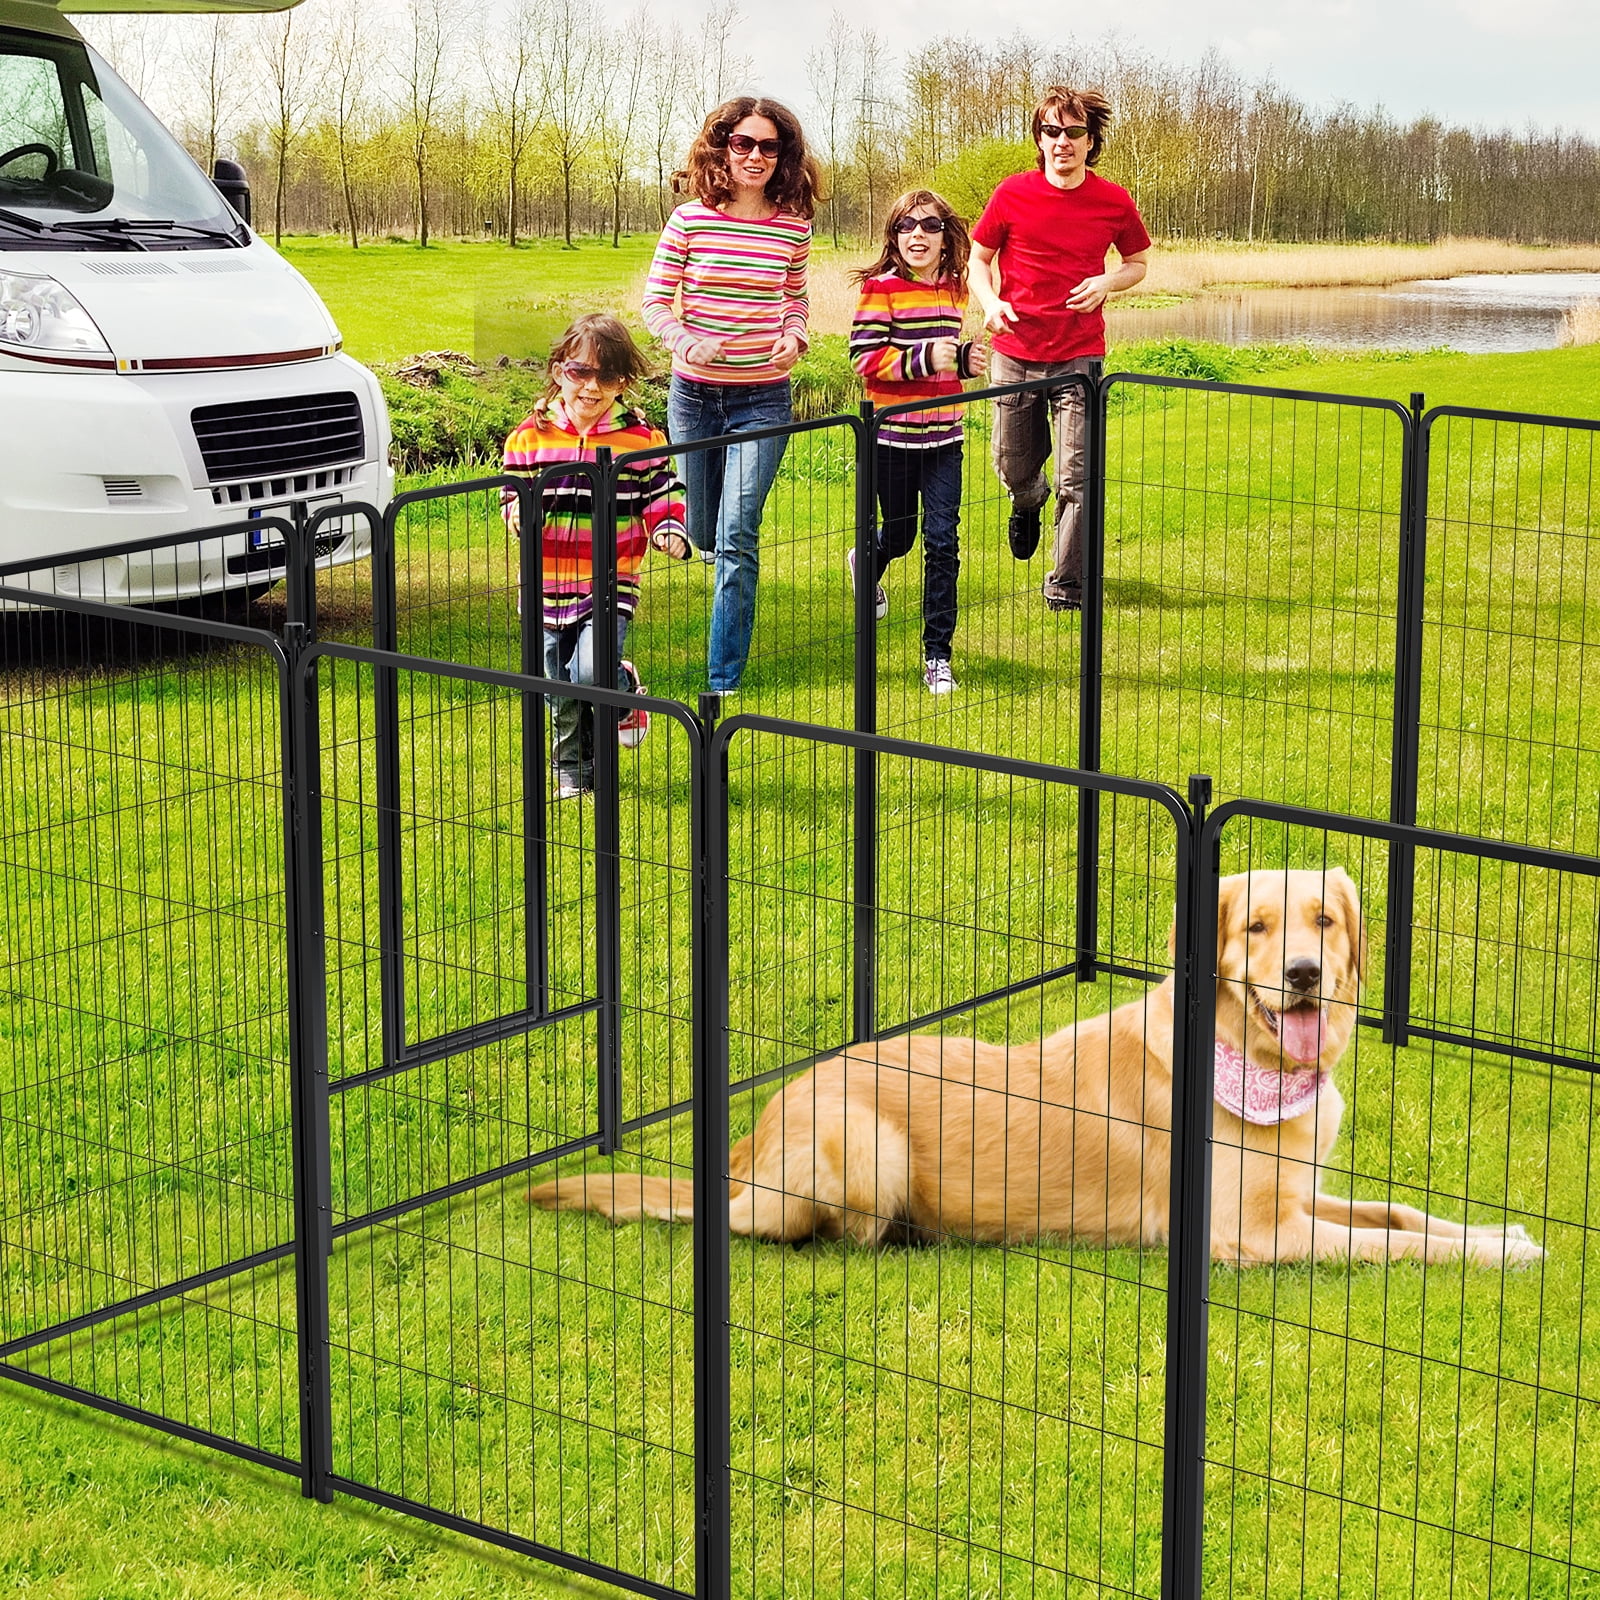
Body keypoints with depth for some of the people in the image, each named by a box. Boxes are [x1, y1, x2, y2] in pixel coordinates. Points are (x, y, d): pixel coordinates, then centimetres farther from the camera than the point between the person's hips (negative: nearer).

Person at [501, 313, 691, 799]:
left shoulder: (640, 438, -3)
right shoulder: (531, 435, -1)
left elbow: (663, 495, 3)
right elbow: (513, 490, 5)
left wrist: (670, 532, -16)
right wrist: (518, 511, -18)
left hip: (611, 584, -2)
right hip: (549, 588, 2)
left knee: (592, 673, -21)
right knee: (560, 692, 10)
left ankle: (626, 691, 15)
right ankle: (573, 773, 31)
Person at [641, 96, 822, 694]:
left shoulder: (793, 226, -1)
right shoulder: (689, 220, -6)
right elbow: (656, 302, -2)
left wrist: (794, 337, -5)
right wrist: (686, 342, -21)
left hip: (762, 399, -1)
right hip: (694, 393, 1)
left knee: (736, 538, -11)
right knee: (703, 532, 14)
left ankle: (724, 679, -5)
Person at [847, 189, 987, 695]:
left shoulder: (953, 290, 9)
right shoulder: (881, 288, -8)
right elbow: (865, 359, -15)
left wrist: (966, 360, 3)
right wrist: (923, 358, -24)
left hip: (943, 436, 4)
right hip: (893, 435, -4)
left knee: (942, 540, -4)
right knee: (899, 533, 11)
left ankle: (938, 655, 2)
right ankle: (867, 564, 49)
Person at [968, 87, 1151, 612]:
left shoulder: (1114, 203, -2)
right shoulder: (1013, 194, -4)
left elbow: (1138, 262, 13)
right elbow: (978, 259, 6)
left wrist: (1107, 282, -8)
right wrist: (989, 302, -14)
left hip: (1079, 357, -1)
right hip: (1015, 354, 1)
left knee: (1077, 479, -6)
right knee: (1014, 468, 14)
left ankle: (1066, 586, 8)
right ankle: (1029, 501, 51)